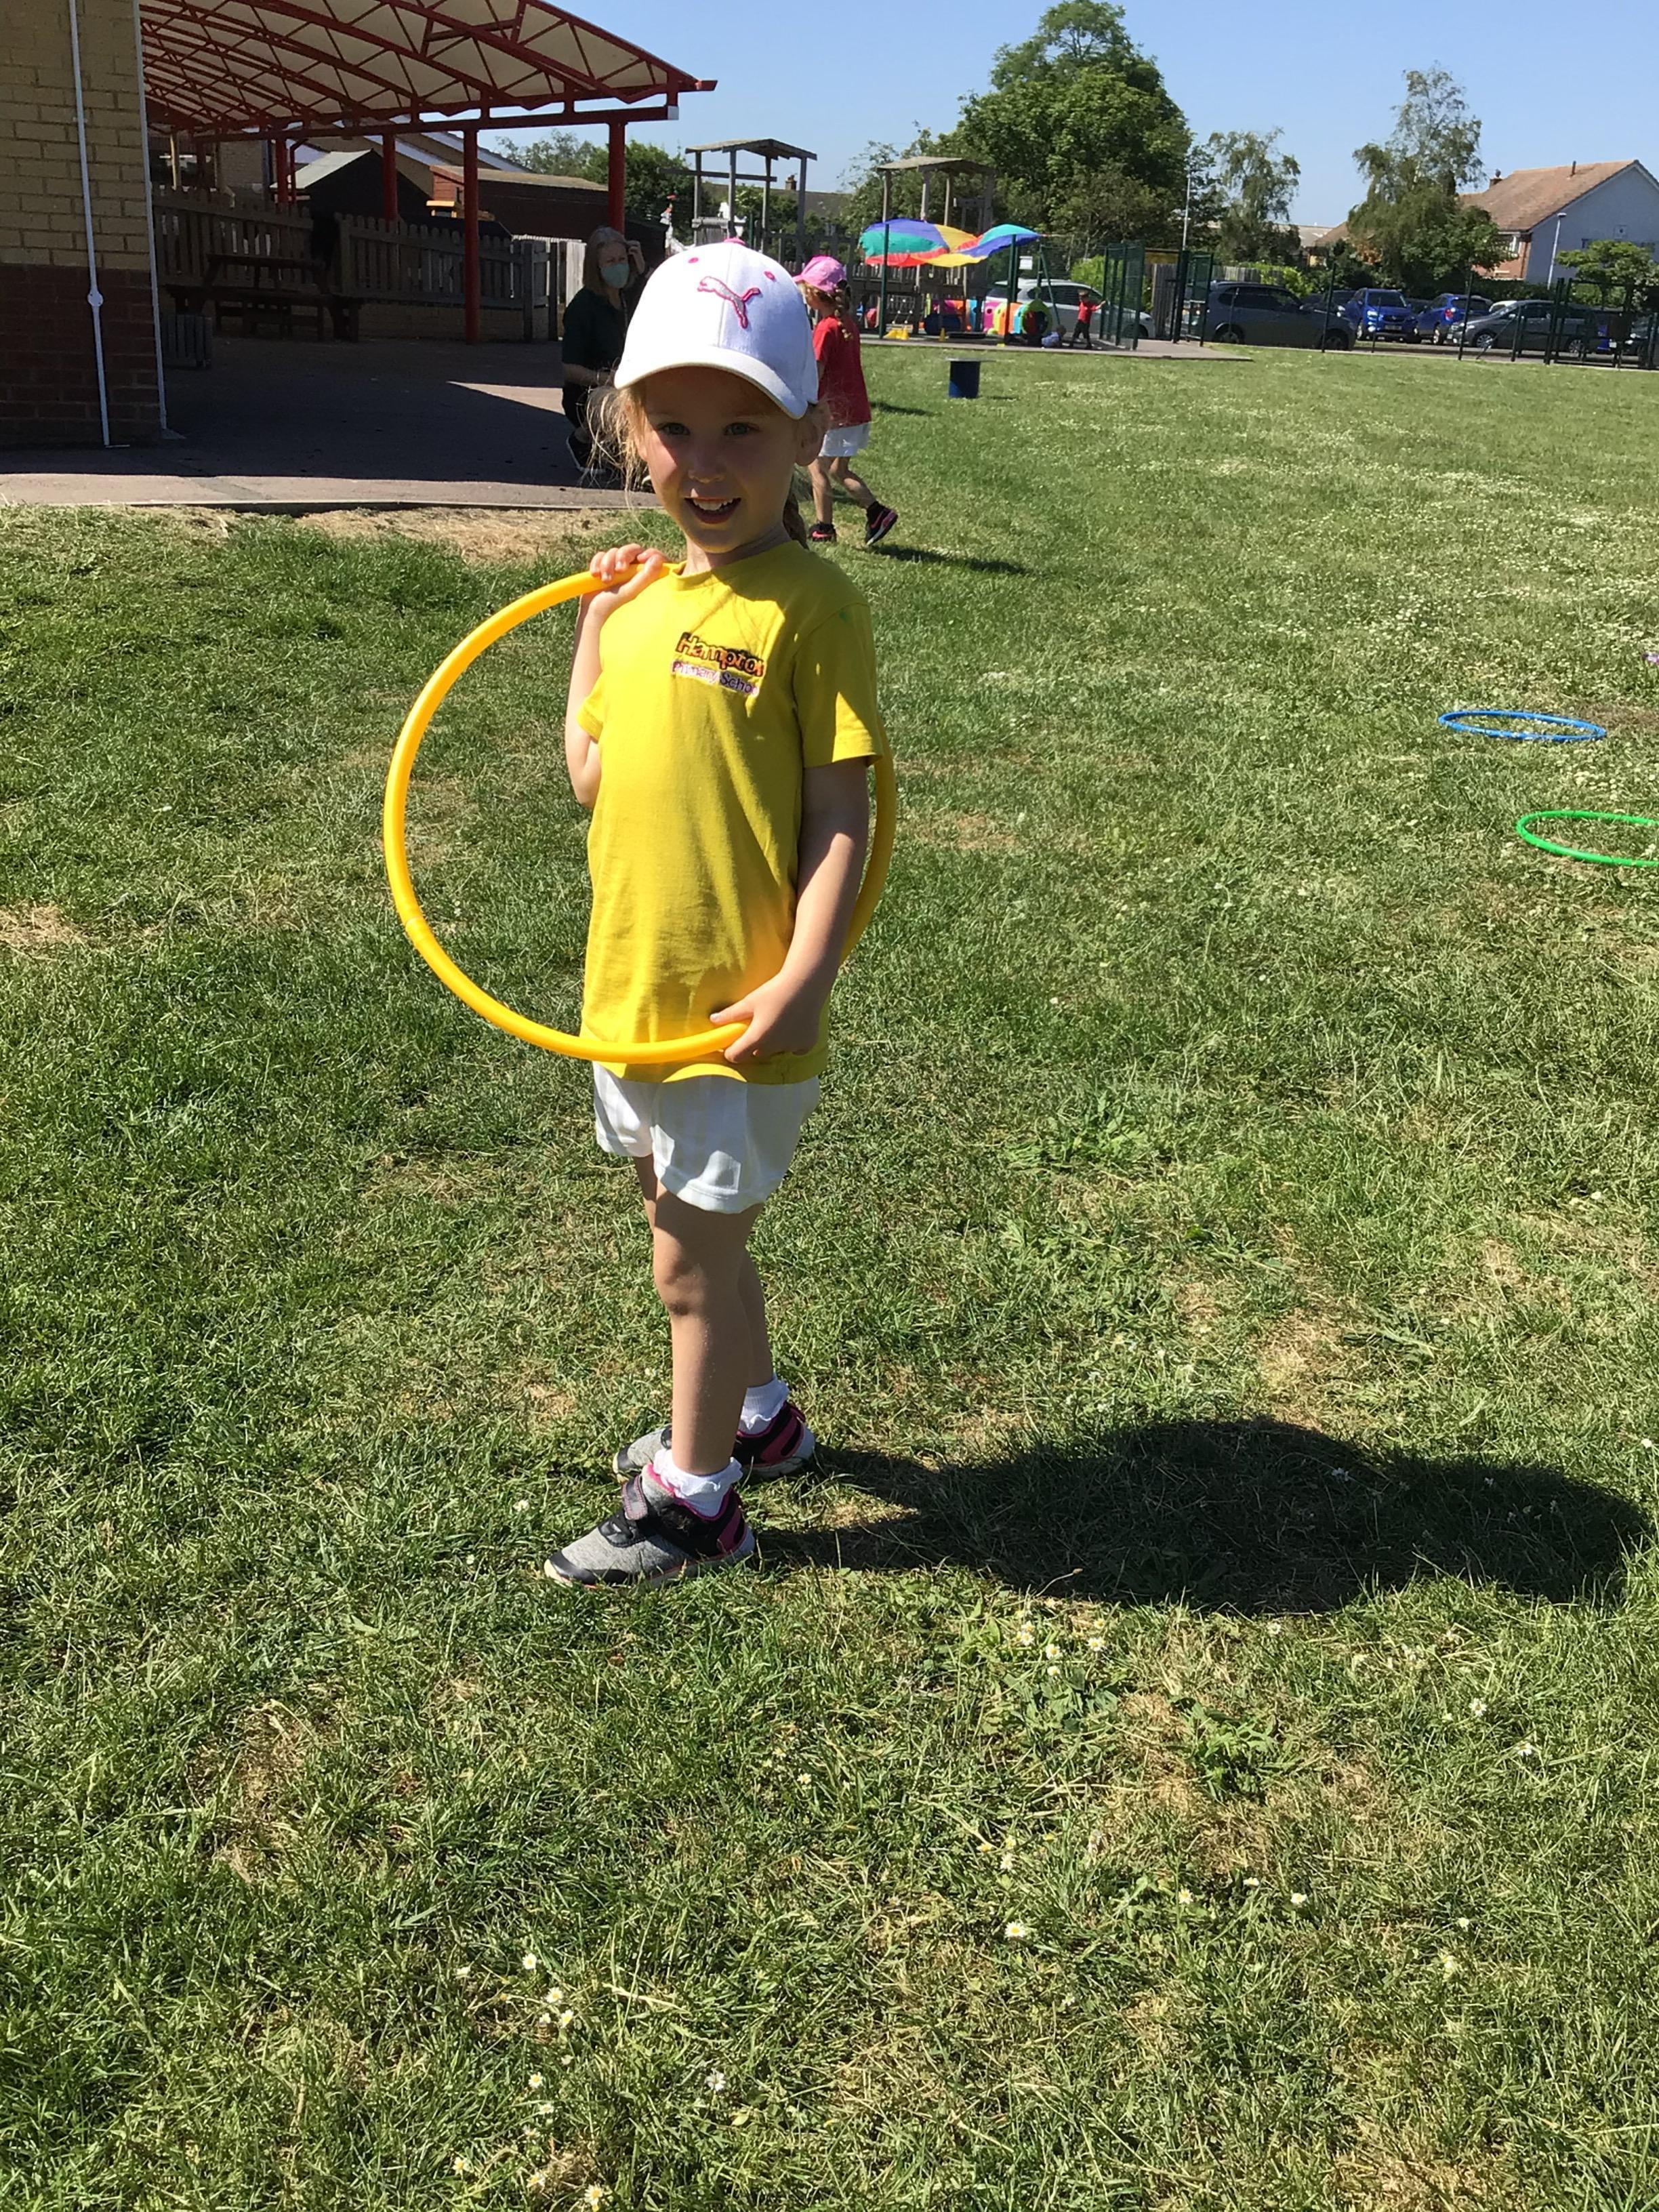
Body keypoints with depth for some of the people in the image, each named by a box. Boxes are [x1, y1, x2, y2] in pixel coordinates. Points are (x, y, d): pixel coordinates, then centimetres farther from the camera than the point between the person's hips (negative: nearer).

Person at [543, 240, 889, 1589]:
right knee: (696, 1235, 24)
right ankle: (753, 1414, 47)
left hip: (738, 1008, -7)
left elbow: (843, 814, -17)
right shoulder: (647, 593, 8)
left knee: (694, 1259, 7)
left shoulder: (807, 606, -15)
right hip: (634, 983, 8)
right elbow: (592, 779, 10)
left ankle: (693, 1502, 28)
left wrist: (804, 977, -26)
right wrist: (593, 622, 9)